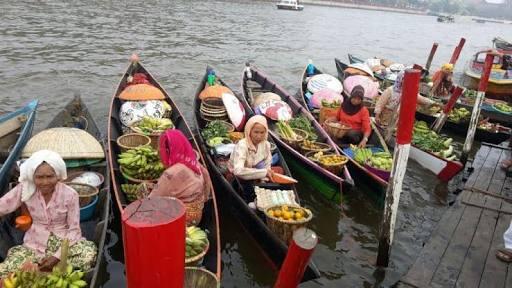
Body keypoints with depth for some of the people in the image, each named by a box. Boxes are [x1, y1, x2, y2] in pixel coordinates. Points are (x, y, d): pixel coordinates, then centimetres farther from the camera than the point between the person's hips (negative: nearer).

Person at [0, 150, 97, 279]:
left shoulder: (70, 194, -14)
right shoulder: (25, 189, -9)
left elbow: (74, 229, -11)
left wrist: (57, 256, -20)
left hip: (64, 241, -1)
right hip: (35, 243, 2)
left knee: (89, 253, -32)